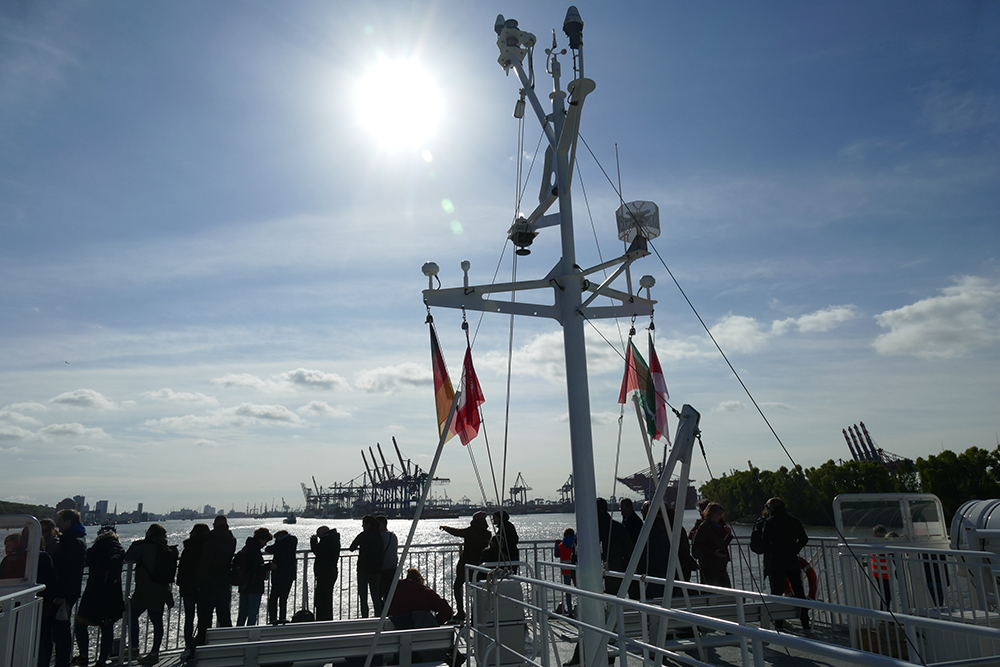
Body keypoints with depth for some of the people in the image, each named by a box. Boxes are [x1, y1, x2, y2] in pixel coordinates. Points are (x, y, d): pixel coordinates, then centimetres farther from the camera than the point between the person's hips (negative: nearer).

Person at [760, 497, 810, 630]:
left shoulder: (769, 522, -6)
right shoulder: (794, 521, 7)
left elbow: (764, 540, -10)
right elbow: (804, 539, 11)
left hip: (775, 562, -4)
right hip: (792, 561, 4)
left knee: (777, 592, 4)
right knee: (799, 591, 11)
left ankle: (778, 623, 5)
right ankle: (805, 623, 11)